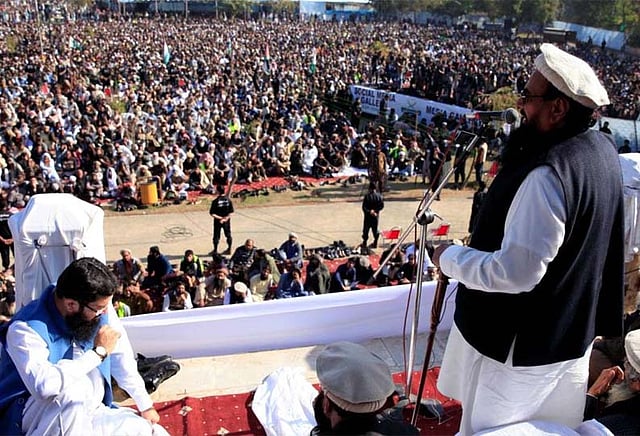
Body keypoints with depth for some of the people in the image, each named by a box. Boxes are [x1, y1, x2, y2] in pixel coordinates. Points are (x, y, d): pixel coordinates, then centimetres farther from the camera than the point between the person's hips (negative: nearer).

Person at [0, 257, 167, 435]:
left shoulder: (101, 309, -7)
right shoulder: (26, 329, -23)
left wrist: (145, 405, 9)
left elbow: (121, 358, 6)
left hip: (87, 411, 5)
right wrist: (99, 352, -29)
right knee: (77, 388, -36)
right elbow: (43, 385, -40)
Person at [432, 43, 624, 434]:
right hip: (573, 332, 9)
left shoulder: (547, 175, -33)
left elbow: (516, 272, -33)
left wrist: (450, 258, -19)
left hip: (524, 342, -9)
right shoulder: (602, 148, -2)